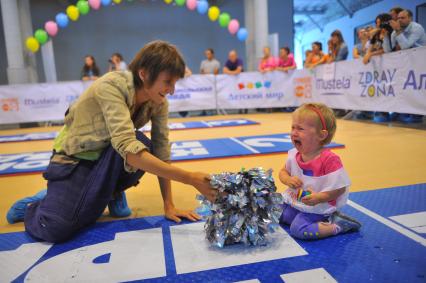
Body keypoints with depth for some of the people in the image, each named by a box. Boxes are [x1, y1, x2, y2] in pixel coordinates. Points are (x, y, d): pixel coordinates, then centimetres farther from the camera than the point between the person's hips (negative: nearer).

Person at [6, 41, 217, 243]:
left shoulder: (159, 102, -14)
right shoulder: (111, 86, -32)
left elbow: (161, 150, -12)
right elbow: (127, 147, -43)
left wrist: (169, 205, -16)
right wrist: (190, 178, -45)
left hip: (109, 156, 4)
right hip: (74, 157, -4)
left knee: (144, 146, -29)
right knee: (57, 228, -23)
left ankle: (112, 193, 3)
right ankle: (33, 205, 15)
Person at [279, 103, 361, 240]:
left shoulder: (329, 160, -24)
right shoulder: (294, 155, -5)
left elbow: (340, 188, -19)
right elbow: (283, 172, 10)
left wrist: (319, 197, -30)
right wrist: (288, 180, -12)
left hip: (318, 207, -8)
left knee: (298, 229, -21)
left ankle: (338, 225, -3)